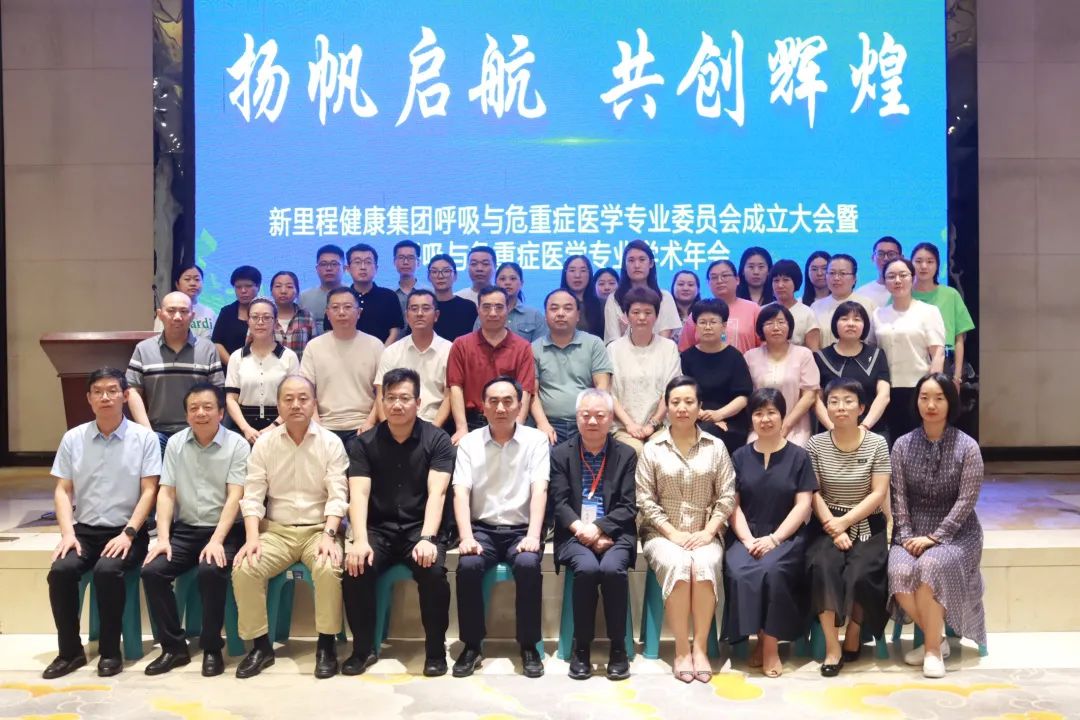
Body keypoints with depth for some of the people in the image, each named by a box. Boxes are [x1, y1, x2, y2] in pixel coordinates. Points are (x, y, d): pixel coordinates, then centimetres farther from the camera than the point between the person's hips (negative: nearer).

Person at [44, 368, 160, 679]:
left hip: (126, 531, -3)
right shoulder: (73, 438, 6)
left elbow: (149, 491, -5)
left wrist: (128, 533, -15)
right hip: (85, 529, 3)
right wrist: (67, 532, -8)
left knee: (107, 570, -31)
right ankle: (70, 650, -6)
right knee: (60, 570, -24)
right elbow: (62, 490, 6)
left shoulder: (144, 438, -2)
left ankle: (110, 650, -13)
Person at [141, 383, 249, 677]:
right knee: (152, 571, -19)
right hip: (185, 529, 4)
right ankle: (174, 646, -2)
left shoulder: (237, 445, -6)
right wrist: (163, 538, -8)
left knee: (210, 571, -32)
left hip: (224, 531, -4)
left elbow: (234, 497, -12)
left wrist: (216, 541, -22)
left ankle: (212, 648, -12)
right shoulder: (175, 443, 7)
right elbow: (166, 493, 4)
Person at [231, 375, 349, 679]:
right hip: (276, 530, 2)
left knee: (329, 568, -32)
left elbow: (337, 495, -8)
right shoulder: (264, 444, 4)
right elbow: (253, 496, -1)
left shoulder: (331, 443, -2)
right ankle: (260, 645, -5)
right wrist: (252, 537, -15)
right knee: (244, 569, -23)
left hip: (319, 529, -2)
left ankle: (326, 645, -12)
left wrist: (328, 535, -22)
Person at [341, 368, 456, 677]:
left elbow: (436, 493, -13)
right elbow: (359, 494, -9)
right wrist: (360, 540, -26)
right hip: (378, 528, 2)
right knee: (354, 569, -26)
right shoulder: (364, 443, 2)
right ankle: (363, 648, -3)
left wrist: (427, 539, -28)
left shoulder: (437, 440, -2)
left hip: (420, 527, -2)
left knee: (433, 571, -30)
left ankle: (436, 649, -7)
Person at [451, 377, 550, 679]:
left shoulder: (536, 440, 2)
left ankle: (529, 646, -13)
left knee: (528, 564, -31)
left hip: (521, 529, -1)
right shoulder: (469, 442, 5)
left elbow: (539, 489, -8)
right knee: (468, 566, -29)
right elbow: (461, 492, -4)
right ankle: (472, 645, -10)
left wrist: (533, 535, -22)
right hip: (483, 528, 1)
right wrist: (466, 537, -19)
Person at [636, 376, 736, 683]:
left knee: (705, 565, -32)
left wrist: (708, 532, -10)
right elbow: (645, 500, -1)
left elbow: (727, 496, 3)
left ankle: (700, 648, -20)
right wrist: (673, 533, -11)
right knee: (678, 565, -32)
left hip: (704, 534, 1)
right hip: (662, 533, -1)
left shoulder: (716, 446, 7)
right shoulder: (652, 448, 3)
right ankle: (682, 651, -21)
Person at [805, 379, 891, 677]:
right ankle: (832, 646, -18)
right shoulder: (815, 444, 1)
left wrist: (844, 522, -15)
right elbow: (814, 494, -1)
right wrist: (832, 528, -15)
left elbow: (878, 494, -6)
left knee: (859, 574, -26)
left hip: (867, 525, -1)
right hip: (828, 524, 1)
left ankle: (853, 637, 2)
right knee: (822, 567, -29)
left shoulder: (877, 444, -1)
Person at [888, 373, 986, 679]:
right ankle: (936, 638, -3)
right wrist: (906, 536, -11)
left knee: (930, 566, -33)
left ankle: (933, 648, -16)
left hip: (955, 532, -2)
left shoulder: (967, 446, -4)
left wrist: (934, 537, -17)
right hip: (913, 530, 3)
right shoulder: (903, 445, 4)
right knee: (899, 572, -28)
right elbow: (899, 497, 3)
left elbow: (966, 501, -9)